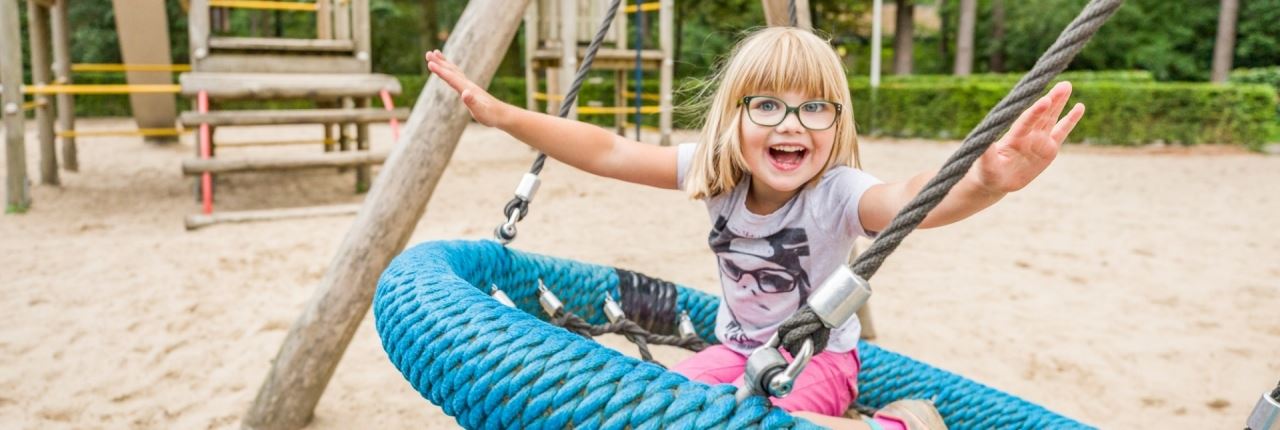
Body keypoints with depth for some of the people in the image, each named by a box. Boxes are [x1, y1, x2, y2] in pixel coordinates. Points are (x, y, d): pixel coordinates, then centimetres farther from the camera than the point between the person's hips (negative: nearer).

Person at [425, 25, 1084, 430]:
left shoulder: (836, 192, -27)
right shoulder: (717, 176, -14)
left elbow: (910, 200, -49)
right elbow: (609, 153, -14)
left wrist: (987, 180, -72)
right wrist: (502, 114, -22)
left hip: (819, 359, -4)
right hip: (738, 348, 5)